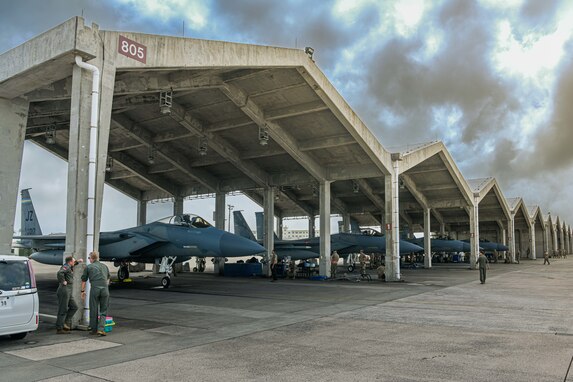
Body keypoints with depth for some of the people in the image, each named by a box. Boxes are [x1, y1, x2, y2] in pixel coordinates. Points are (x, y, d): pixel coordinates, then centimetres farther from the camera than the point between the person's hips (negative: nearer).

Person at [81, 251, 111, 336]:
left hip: (94, 289, -2)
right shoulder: (105, 266, 18)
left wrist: (83, 291, 23)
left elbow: (84, 280, 13)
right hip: (105, 289, 2)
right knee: (103, 311, 7)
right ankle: (101, 329, -6)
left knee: (93, 310, 10)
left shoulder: (88, 267, 9)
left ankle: (94, 329, 18)